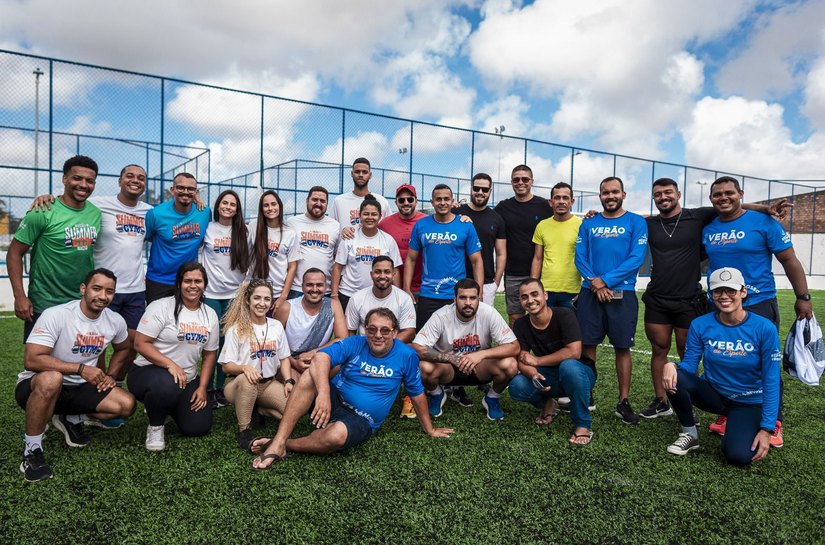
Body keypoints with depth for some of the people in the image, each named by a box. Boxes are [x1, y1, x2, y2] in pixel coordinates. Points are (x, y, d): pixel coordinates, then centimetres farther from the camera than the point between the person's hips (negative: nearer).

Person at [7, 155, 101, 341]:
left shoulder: (96, 213, 3)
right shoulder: (43, 212, -12)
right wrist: (20, 297, -15)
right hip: (44, 305, -5)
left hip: (84, 303, 5)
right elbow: (14, 253, -9)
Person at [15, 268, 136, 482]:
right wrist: (81, 368, -30)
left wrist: (111, 375, 0)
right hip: (37, 387, -5)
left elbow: (123, 348, 16)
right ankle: (31, 450, -19)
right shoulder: (55, 315, -23)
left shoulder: (115, 321, -6)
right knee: (52, 379, -41)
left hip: (78, 389, 5)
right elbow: (32, 360, -29)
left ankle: (70, 419, 13)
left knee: (127, 404, -13)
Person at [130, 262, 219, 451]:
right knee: (167, 385, -40)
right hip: (149, 371, -5)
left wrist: (202, 387, 1)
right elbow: (140, 343, -16)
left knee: (198, 428, -5)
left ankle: (168, 405, 27)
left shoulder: (210, 315, 4)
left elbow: (209, 353, 10)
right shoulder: (161, 307, -12)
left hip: (187, 380, 5)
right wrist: (170, 365, -27)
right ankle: (155, 425, -6)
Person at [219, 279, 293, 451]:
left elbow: (284, 358, 7)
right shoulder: (236, 329, -9)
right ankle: (243, 430, -18)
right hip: (239, 384, -4)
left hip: (269, 383, 4)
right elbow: (226, 366, -10)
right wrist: (244, 367, -31)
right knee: (247, 379, -40)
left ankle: (258, 409, 9)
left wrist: (288, 381, -9)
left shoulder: (277, 326, 3)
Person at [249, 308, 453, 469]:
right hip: (333, 400, 1)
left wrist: (429, 429, 15)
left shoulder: (406, 356, -6)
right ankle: (277, 443, -31)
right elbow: (321, 357, -25)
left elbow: (417, 393, 6)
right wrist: (323, 393, -41)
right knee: (312, 375, -31)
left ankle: (282, 445, -13)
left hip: (360, 421, -1)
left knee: (337, 435, -38)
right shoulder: (354, 344, -7)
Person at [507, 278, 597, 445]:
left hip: (579, 374, -3)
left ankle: (582, 424, -18)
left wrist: (537, 360, -22)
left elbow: (574, 352, -29)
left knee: (568, 365, -39)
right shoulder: (521, 325, -7)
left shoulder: (564, 315, -20)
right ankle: (548, 404, 9)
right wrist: (534, 375, -34)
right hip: (549, 378, 4)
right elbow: (522, 361, -11)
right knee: (517, 386, -24)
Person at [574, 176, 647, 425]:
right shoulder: (589, 223, 10)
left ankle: (624, 402, 13)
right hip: (590, 292, 2)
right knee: (587, 345, 4)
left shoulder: (636, 222, 2)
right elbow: (580, 256, 4)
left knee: (622, 347, 3)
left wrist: (605, 280, -15)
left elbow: (636, 258, -8)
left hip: (622, 294, -2)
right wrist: (593, 282, -12)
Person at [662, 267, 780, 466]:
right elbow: (689, 365, -7)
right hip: (713, 392, 2)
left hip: (748, 403, -2)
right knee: (674, 377, -28)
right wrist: (672, 366, -33)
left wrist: (766, 429, -17)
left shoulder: (764, 329, -17)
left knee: (739, 456, -26)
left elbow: (771, 382, -14)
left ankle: (736, 426, 12)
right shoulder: (700, 325, -11)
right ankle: (689, 434, -4)